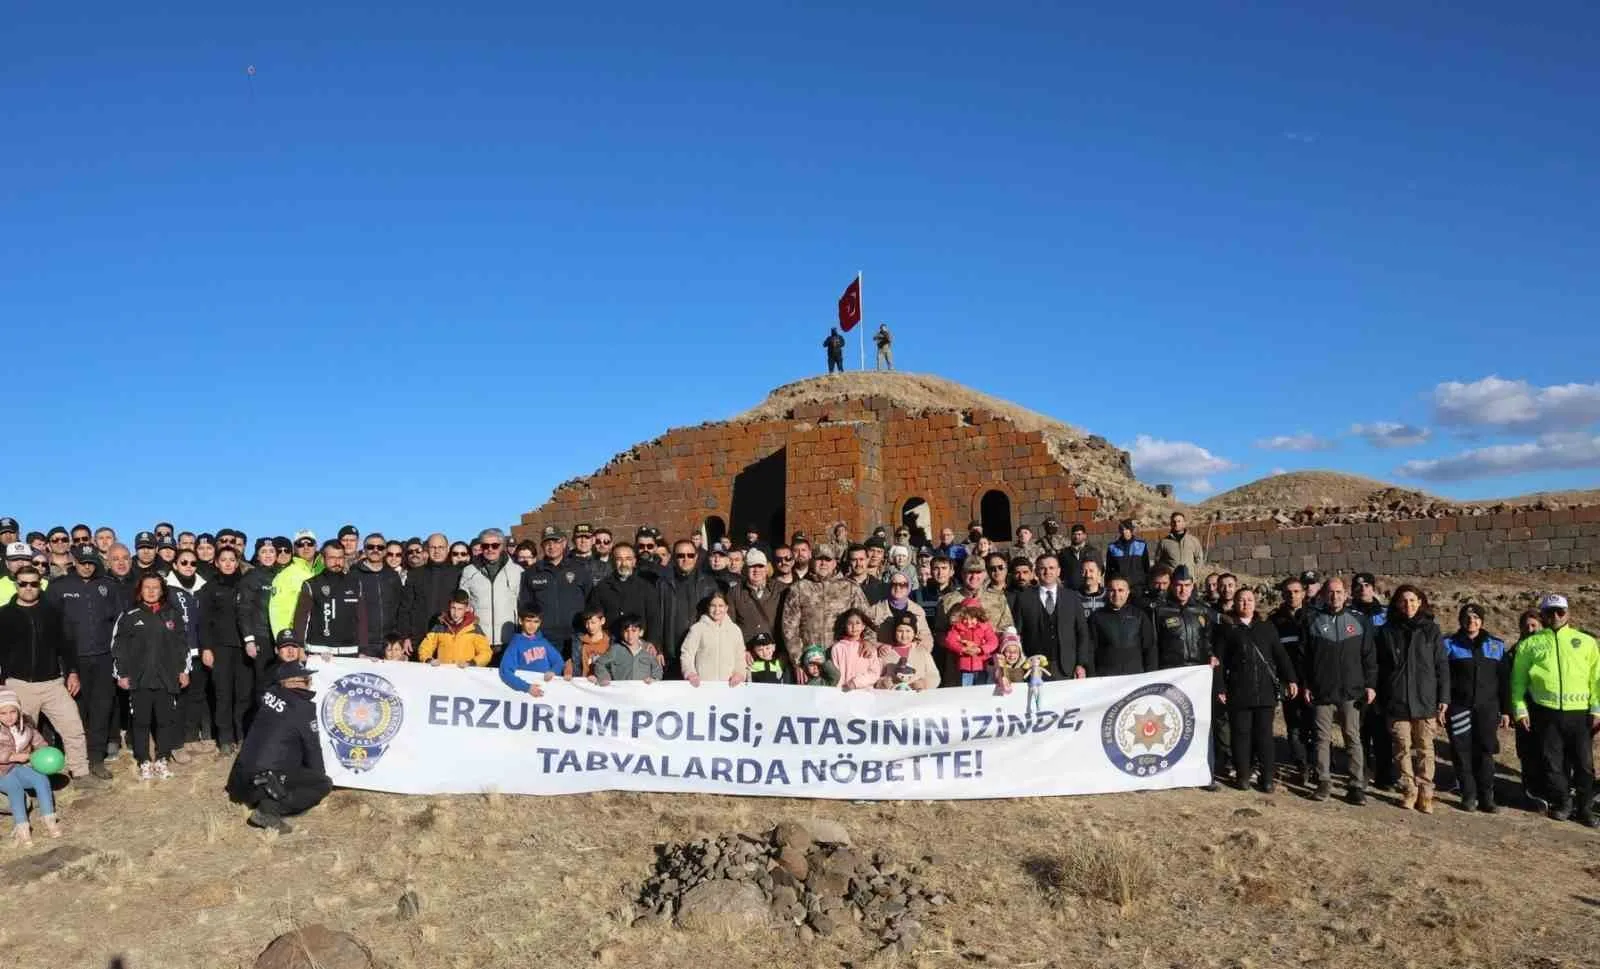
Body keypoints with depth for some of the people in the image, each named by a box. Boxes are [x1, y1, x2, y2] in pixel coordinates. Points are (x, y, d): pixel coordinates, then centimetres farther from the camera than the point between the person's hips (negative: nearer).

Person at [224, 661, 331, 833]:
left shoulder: (269, 694, 4)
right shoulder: (304, 708, -12)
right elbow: (312, 748, -2)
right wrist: (320, 774, 14)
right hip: (267, 780, -8)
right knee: (324, 784, -3)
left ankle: (254, 797, 17)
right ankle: (269, 809, -15)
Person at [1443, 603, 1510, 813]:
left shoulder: (1496, 646, 10)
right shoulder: (1449, 644, 3)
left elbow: (1504, 680, 11)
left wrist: (1505, 710, 7)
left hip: (1487, 708, 1)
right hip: (1459, 707, -1)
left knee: (1485, 752, 1)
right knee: (1463, 753, 1)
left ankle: (1487, 797, 8)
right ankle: (1468, 796, 10)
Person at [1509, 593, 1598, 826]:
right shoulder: (1530, 644, 9)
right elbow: (1518, 679, 8)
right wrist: (1520, 709, 1)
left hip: (1579, 713, 0)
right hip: (1545, 713, 0)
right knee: (1553, 762, 5)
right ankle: (1561, 803, 20)